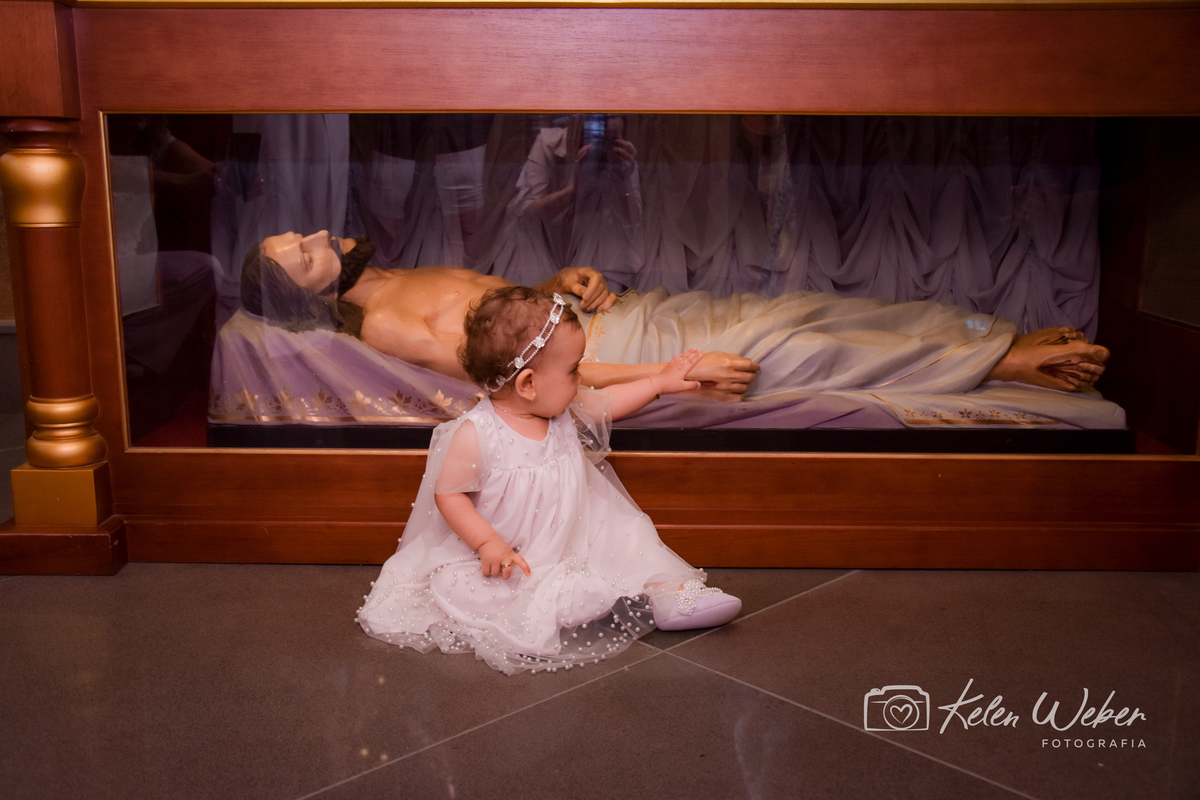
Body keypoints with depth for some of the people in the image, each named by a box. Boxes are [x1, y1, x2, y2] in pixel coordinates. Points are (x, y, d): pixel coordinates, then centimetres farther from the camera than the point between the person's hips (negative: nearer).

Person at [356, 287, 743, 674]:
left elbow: (607, 403, 18)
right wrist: (488, 543, -26)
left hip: (576, 538, 6)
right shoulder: (475, 435, -23)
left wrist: (659, 382, 20)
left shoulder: (565, 409, -1)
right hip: (508, 557, -6)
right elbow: (449, 494, -17)